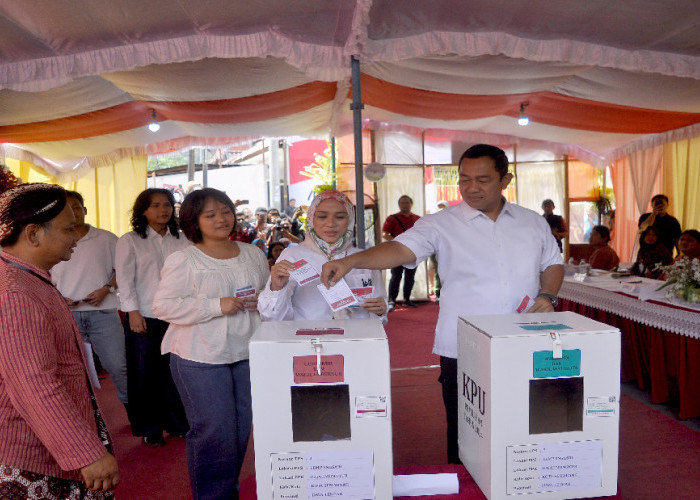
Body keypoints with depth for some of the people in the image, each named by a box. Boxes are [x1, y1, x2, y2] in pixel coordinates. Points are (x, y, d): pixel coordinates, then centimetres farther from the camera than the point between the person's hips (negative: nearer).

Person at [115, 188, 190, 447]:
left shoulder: (182, 240, 10)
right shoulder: (129, 241, 2)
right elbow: (125, 279, -3)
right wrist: (133, 312, -10)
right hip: (145, 318, -2)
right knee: (147, 374, 5)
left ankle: (179, 423, 22)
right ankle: (150, 429, 19)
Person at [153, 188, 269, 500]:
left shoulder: (252, 255, 9)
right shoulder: (183, 261, -8)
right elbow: (162, 306, -14)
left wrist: (261, 300, -5)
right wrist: (217, 306, -21)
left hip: (246, 354, 6)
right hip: (201, 359, -5)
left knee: (242, 430, 16)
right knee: (214, 434, -1)